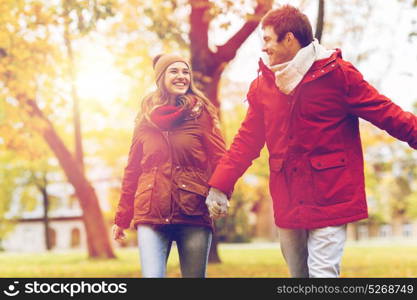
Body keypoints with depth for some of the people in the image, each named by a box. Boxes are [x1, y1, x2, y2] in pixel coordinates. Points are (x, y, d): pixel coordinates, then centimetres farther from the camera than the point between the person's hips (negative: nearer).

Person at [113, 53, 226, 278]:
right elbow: (132, 170, 15)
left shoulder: (201, 112, 6)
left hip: (194, 215, -1)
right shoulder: (146, 119, 12)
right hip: (151, 215, 1)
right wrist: (122, 218, 15)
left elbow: (219, 158, -2)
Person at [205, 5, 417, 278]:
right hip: (287, 201, 5)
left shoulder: (337, 73, -6)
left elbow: (386, 113, -6)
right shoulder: (263, 85, 7)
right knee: (298, 273, 13)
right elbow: (247, 140, 9)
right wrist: (219, 186, 2)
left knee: (322, 272, -10)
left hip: (330, 196, -5)